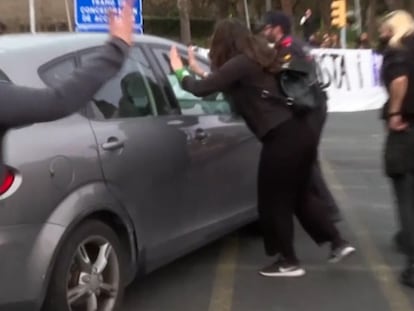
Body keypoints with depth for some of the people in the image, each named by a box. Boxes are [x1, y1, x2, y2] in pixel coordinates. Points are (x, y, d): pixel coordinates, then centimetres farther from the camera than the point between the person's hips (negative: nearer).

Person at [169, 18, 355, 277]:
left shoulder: (241, 63, -10)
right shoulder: (258, 58, 16)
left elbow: (202, 89, -13)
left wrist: (180, 71, 5)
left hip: (282, 138, -9)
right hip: (299, 131, 9)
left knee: (274, 202, 8)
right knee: (299, 195, 23)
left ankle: (289, 262, 20)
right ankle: (339, 243, 26)